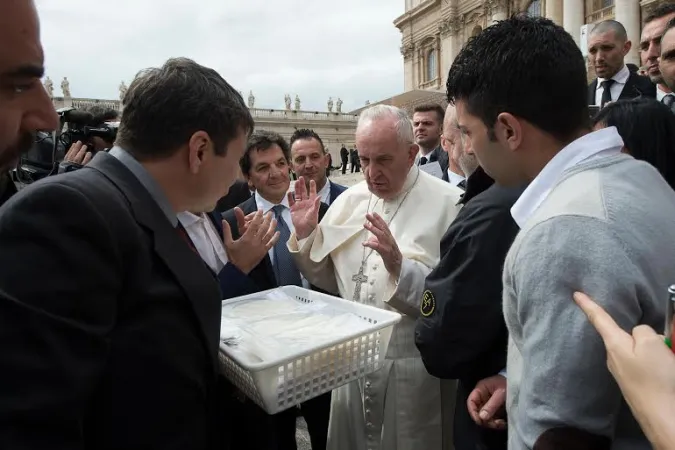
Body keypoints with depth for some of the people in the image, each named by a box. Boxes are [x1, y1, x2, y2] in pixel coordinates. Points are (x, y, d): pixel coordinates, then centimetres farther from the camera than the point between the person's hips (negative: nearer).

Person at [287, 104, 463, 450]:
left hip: (413, 366, -4)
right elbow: (331, 281, 9)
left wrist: (400, 266, -30)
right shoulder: (349, 201, 2)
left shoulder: (448, 204, -13)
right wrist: (306, 235, -4)